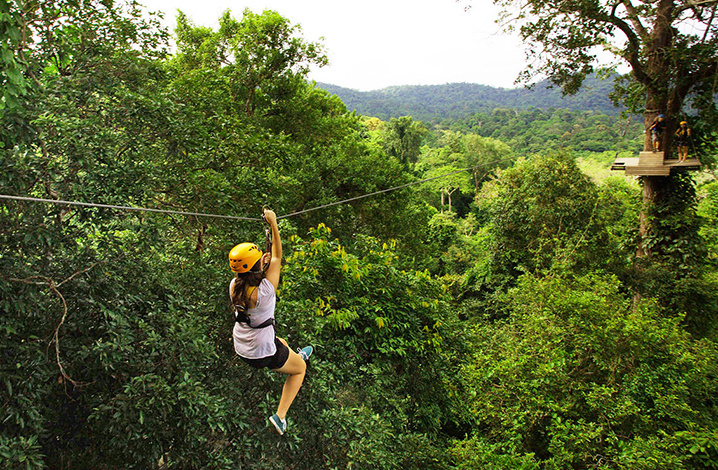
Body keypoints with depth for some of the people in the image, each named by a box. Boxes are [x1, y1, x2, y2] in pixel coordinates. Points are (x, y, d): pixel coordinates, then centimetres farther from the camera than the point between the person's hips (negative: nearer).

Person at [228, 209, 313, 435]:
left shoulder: (234, 286, -14)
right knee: (300, 369, 21)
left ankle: (296, 356, 68)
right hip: (263, 353, -6)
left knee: (282, 344, 36)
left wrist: (261, 265, -2)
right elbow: (277, 257, -19)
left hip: (241, 348, 7)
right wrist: (273, 225, -17)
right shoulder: (265, 290, -32)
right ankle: (280, 416, 18)